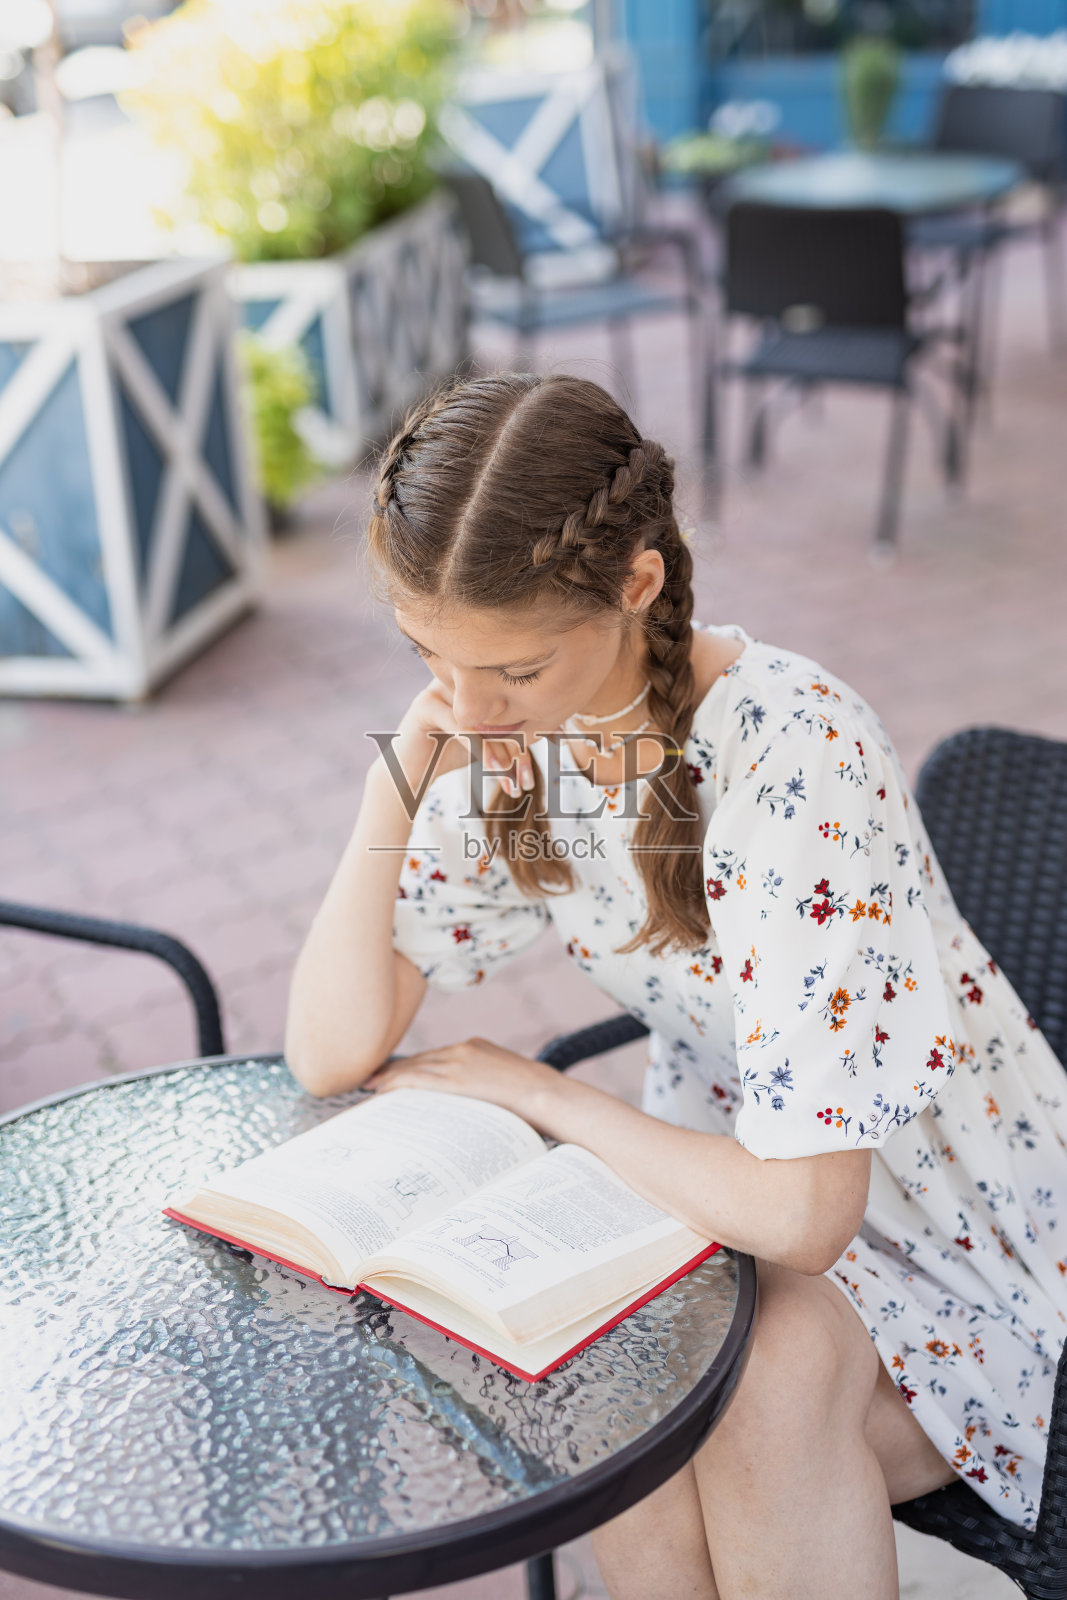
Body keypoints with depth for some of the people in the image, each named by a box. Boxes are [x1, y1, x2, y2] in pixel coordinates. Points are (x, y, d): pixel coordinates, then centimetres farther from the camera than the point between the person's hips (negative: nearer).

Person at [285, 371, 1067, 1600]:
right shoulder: (503, 735, -11)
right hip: (727, 1162, 5)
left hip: (949, 1220, -4)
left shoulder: (793, 754, -33)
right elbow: (330, 1056, -13)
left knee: (768, 1381, -32)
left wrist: (534, 1092, -20)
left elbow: (800, 1211, -33)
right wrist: (399, 780, -23)